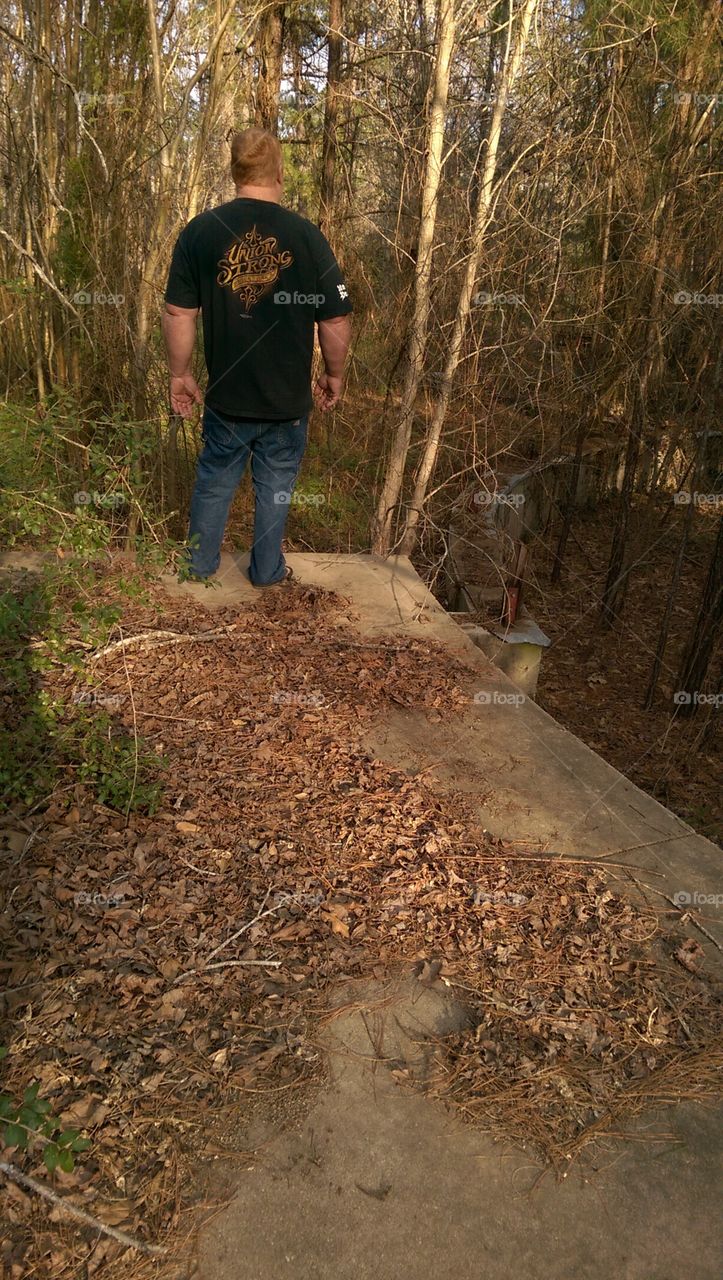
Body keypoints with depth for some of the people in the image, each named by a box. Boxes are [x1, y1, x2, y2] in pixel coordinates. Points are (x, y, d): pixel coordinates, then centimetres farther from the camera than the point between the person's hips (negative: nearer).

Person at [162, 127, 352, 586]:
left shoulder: (200, 231, -7)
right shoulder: (307, 236, -10)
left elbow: (179, 314, -4)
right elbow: (336, 321, -8)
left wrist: (180, 374, 8)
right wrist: (335, 375, 7)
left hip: (225, 394, 1)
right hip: (289, 397, -1)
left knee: (215, 479, 19)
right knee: (276, 486, 16)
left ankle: (201, 565, 33)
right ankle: (268, 570, 30)